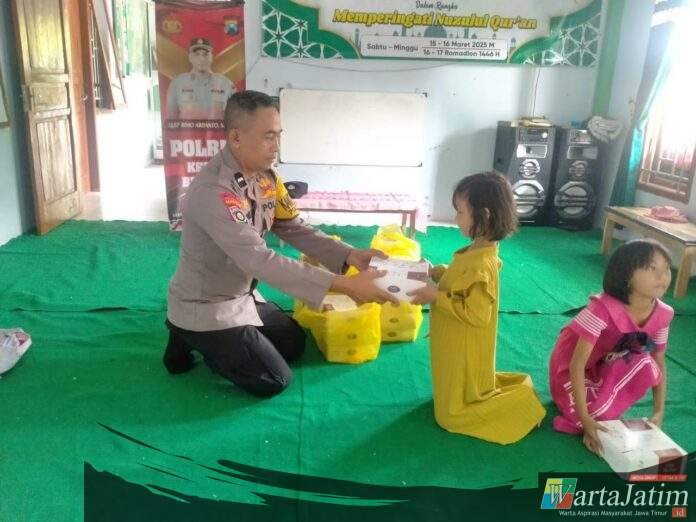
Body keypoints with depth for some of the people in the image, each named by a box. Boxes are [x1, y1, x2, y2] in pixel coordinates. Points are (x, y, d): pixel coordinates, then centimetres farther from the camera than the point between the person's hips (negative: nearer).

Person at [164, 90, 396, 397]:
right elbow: (259, 260, -39)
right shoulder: (212, 191, -33)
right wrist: (343, 285, -43)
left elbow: (294, 230, -3)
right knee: (274, 380, -3)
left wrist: (348, 256, -20)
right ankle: (192, 340, 11)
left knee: (294, 344, 18)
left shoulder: (266, 176, -5)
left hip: (241, 296, 8)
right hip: (204, 309, -8)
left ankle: (212, 342, 23)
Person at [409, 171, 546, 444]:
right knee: (462, 391, 29)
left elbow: (476, 314, -30)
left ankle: (518, 401, 12)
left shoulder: (482, 264, -31)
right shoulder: (478, 250, -1)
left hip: (464, 350, -9)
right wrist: (434, 272, 2)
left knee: (453, 413, 8)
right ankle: (513, 390, 29)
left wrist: (436, 297, -27)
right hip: (457, 346, 9)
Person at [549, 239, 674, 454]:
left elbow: (659, 366, 0)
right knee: (599, 417, -25)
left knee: (645, 365, -25)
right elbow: (577, 365, -31)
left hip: (607, 367, 5)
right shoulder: (603, 309, -34)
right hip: (571, 368, -5)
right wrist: (585, 418, -30)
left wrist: (659, 412, -7)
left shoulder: (662, 315, -15)